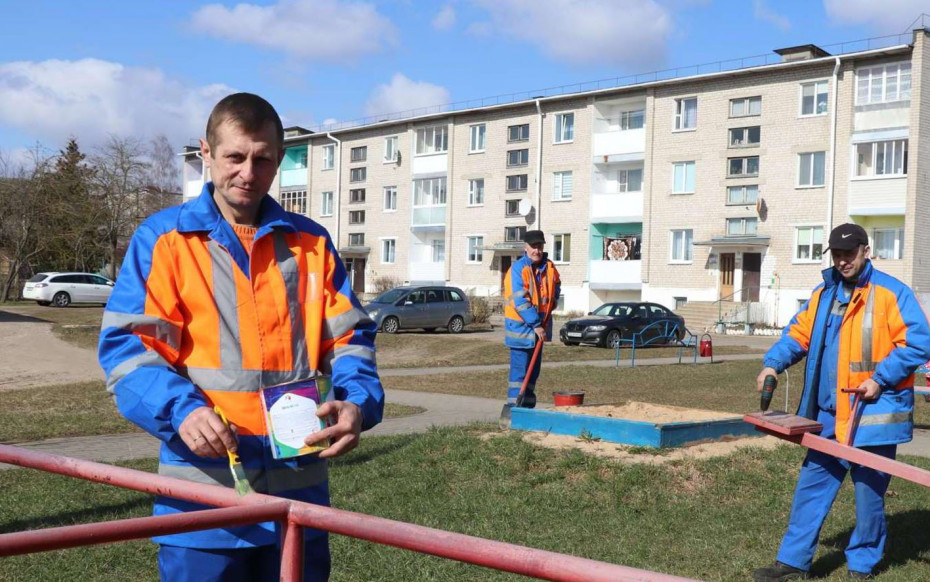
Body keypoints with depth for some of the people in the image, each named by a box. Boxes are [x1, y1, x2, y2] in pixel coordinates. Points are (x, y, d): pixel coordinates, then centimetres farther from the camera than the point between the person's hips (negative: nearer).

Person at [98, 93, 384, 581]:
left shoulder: (310, 243, 11)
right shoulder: (163, 239, 1)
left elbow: (348, 338, 10)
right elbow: (126, 344, -5)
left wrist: (359, 402, -10)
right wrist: (179, 408, -22)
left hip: (299, 483, 3)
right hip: (203, 485, -3)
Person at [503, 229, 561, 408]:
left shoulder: (549, 267, 5)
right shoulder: (518, 269, -15)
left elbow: (557, 286, 27)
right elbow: (520, 301, -20)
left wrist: (550, 306, 11)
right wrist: (536, 325, -20)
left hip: (539, 327, 7)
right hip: (521, 326, -7)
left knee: (533, 370, 12)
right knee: (519, 370, -8)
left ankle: (528, 406, 21)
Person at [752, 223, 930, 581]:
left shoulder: (891, 293, -8)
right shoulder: (823, 294, 10)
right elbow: (798, 333, 12)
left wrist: (880, 379, -18)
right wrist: (773, 363, -6)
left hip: (873, 413, -5)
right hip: (830, 415, 5)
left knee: (869, 492, 7)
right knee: (812, 485, 8)